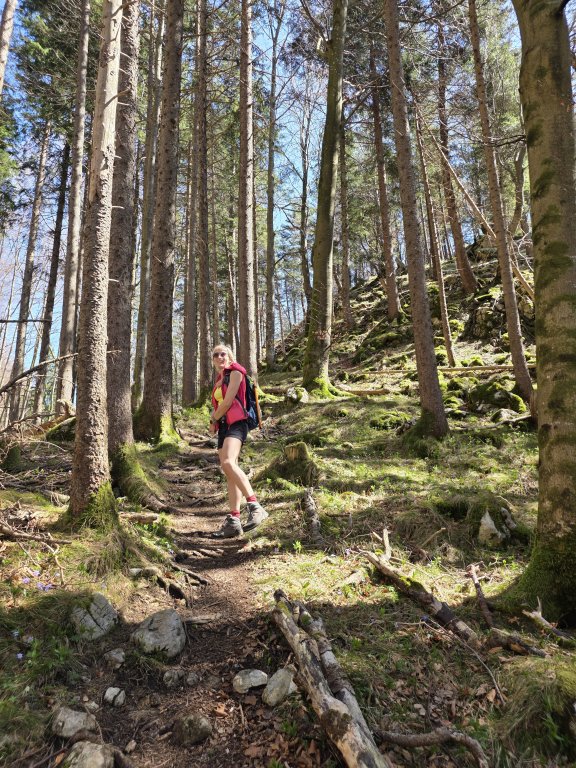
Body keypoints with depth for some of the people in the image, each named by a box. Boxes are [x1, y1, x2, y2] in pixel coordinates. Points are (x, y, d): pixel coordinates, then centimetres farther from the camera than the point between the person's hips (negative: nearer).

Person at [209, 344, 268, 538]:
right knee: (229, 472, 2)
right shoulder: (219, 380, 24)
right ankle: (234, 521, 2)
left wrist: (213, 419, 3)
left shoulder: (235, 372, 0)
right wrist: (215, 421, 2)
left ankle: (255, 507, -34)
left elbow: (228, 401, -8)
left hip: (236, 423, -9)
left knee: (228, 463, -31)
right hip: (223, 426, 9)